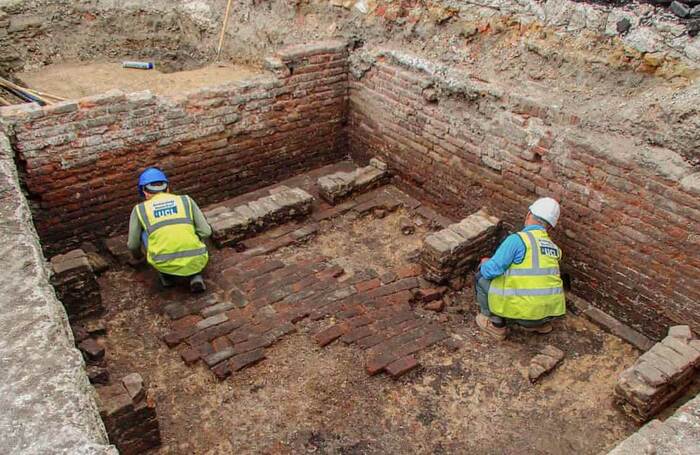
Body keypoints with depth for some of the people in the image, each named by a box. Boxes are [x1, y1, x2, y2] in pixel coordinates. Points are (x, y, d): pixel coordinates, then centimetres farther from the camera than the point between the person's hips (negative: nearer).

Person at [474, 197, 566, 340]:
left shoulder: (517, 239, -12)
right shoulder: (553, 248, 11)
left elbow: (492, 270, -19)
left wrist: (485, 264, 6)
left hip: (522, 311, -6)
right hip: (549, 311, 7)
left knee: (483, 275, 11)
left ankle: (496, 325, 16)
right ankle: (540, 323, 21)